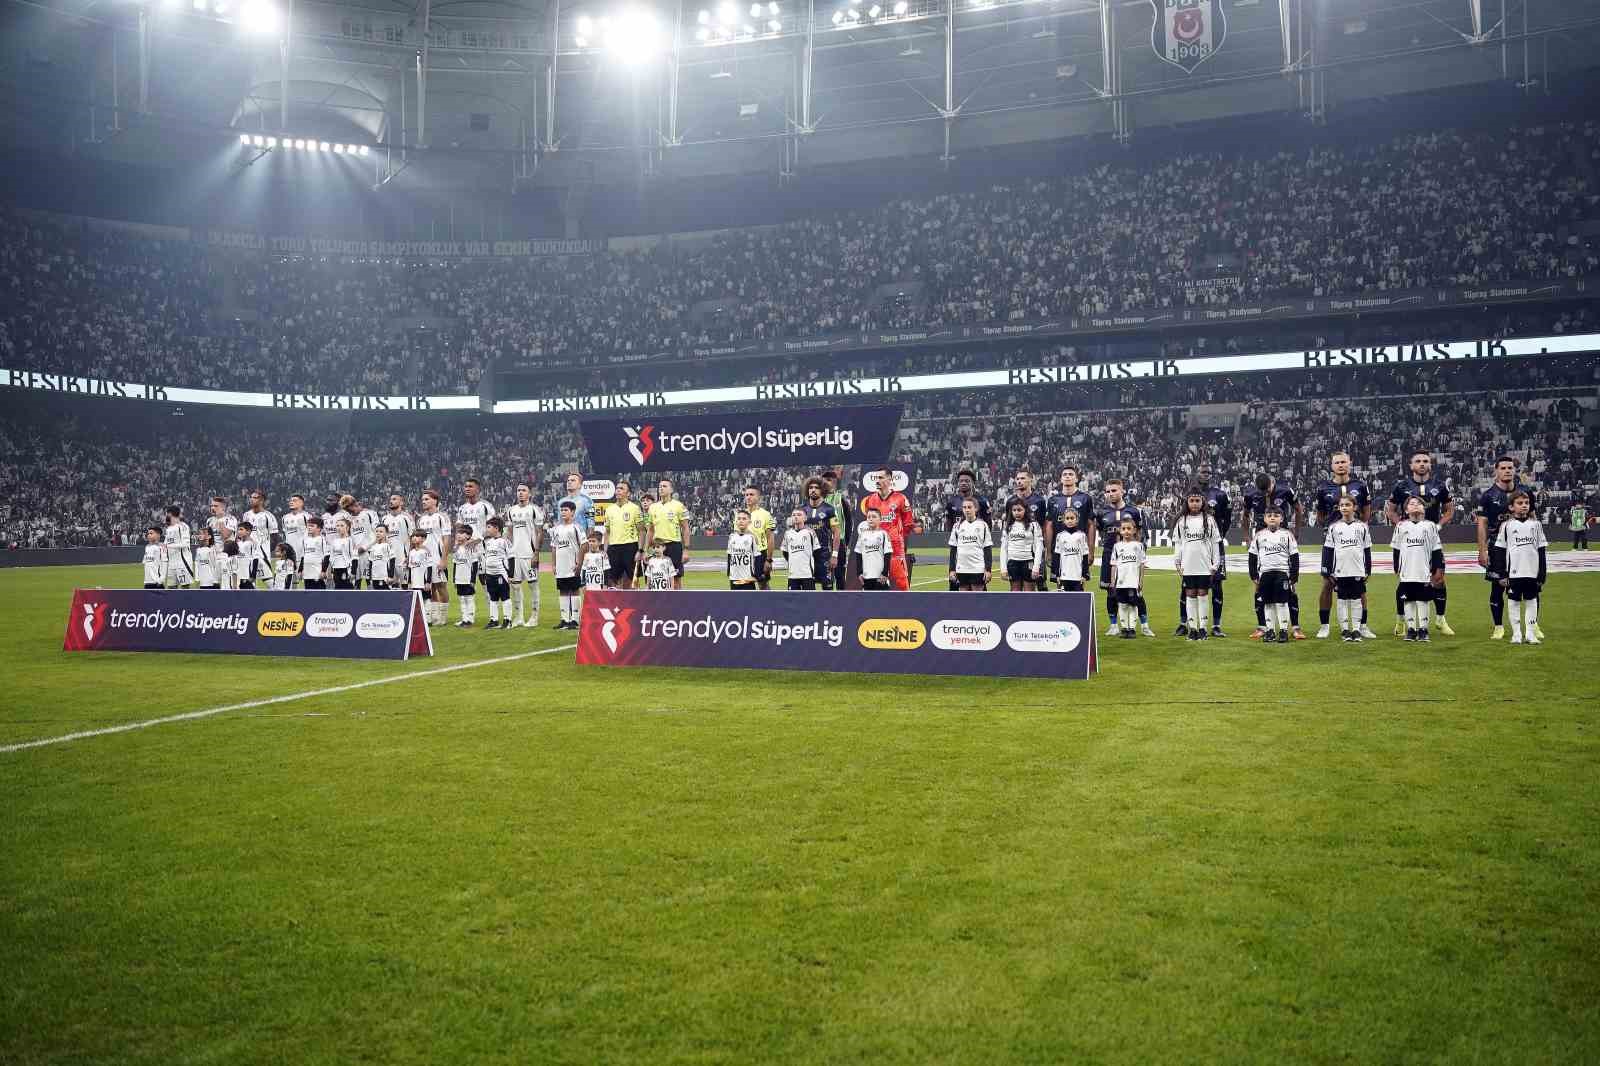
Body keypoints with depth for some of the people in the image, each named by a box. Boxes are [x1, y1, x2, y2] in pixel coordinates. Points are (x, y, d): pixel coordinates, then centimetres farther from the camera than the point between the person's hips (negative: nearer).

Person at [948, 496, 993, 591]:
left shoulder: (982, 525, 1)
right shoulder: (957, 526, 7)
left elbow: (988, 549, 0)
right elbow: (953, 550, 9)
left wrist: (988, 569, -6)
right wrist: (952, 569, 3)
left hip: (978, 569, -2)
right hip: (961, 569, 2)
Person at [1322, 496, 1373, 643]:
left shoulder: (1362, 527, 4)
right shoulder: (1334, 527, 3)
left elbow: (1367, 550, 7)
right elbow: (1328, 550, 4)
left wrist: (1368, 570, 4)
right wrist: (1327, 571, -1)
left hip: (1358, 571, 0)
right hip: (1340, 571, 0)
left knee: (1356, 600, 3)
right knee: (1342, 601, 4)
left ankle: (1356, 630, 9)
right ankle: (1345, 630, 9)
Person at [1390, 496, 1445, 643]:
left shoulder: (1430, 526, 4)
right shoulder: (1401, 526, 5)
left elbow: (1436, 550, 5)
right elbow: (1396, 551, 9)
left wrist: (1436, 570, 2)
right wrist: (1397, 571, 7)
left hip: (1424, 573, -1)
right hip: (1406, 574, 1)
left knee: (1423, 601, 3)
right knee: (1408, 601, 4)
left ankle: (1423, 629, 9)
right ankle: (1410, 629, 12)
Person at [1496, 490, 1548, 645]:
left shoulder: (1536, 524, 5)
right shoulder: (1506, 525, 0)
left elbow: (1542, 551, 6)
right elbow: (1501, 551, 2)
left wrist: (1542, 575, 2)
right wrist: (1502, 574, -3)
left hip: (1532, 572, 2)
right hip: (1514, 572, -1)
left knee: (1531, 601, 6)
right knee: (1514, 602, 4)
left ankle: (1531, 634, 12)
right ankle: (1516, 635, 11)